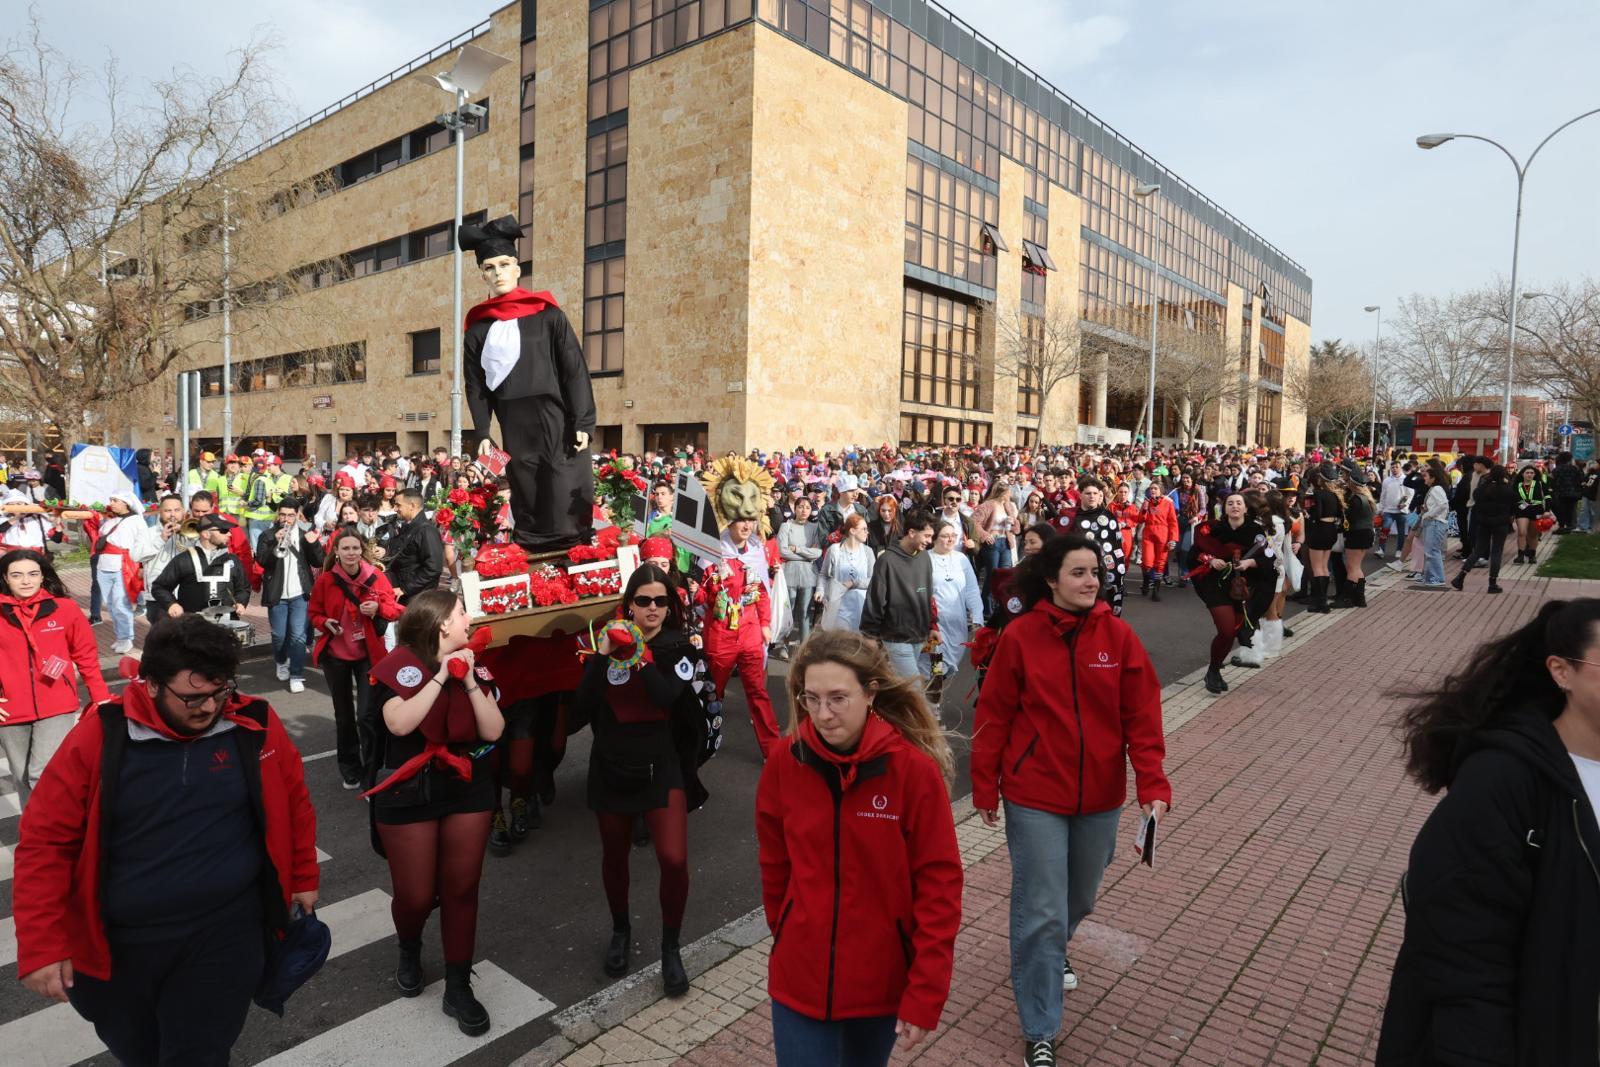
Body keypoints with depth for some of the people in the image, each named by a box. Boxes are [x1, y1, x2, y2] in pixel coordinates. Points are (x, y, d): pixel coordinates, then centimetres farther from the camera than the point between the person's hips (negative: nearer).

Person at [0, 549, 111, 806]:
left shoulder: (64, 608, -4)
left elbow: (86, 655, 3)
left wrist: (101, 696, 2)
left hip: (57, 707, -2)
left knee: (44, 775, -12)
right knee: (23, 778, 16)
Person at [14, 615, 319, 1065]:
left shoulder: (256, 725, -11)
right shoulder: (100, 736, -13)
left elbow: (294, 801, 3)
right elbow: (45, 841, -7)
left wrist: (303, 878, 11)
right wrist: (41, 945, -9)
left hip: (226, 931, -1)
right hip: (118, 941, 1)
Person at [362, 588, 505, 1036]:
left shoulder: (474, 665, 2)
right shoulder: (400, 664, -11)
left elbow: (493, 731, -6)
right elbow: (399, 723, -27)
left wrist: (470, 681, -16)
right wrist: (440, 677, -25)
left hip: (468, 788, 4)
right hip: (408, 794, -3)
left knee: (461, 889, 7)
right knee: (416, 895, 6)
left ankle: (458, 987, 22)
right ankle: (409, 951, 41)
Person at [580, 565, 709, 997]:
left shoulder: (678, 648, -4)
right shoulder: (610, 639, 0)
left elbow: (668, 696, -21)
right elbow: (585, 702, -9)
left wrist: (636, 655, -27)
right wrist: (603, 655, -21)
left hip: (661, 765, -2)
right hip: (611, 765, 2)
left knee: (674, 859, -11)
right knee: (614, 856, 17)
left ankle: (670, 947, 13)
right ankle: (620, 929, 43)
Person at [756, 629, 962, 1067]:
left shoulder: (915, 768, -18)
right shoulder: (785, 763, -11)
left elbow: (939, 885, -14)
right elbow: (775, 866, 3)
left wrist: (925, 995, -14)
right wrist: (786, 937, 12)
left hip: (883, 979, -1)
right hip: (800, 978, 1)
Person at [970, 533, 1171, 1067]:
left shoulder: (1118, 636, -6)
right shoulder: (1019, 636, -12)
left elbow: (1143, 715, -4)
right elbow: (994, 714, -6)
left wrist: (1152, 784, -13)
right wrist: (984, 787, -3)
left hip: (1101, 797, 3)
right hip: (1035, 797, -3)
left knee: (1080, 898, 22)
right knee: (1041, 912, 1)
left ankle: (1048, 956, 55)